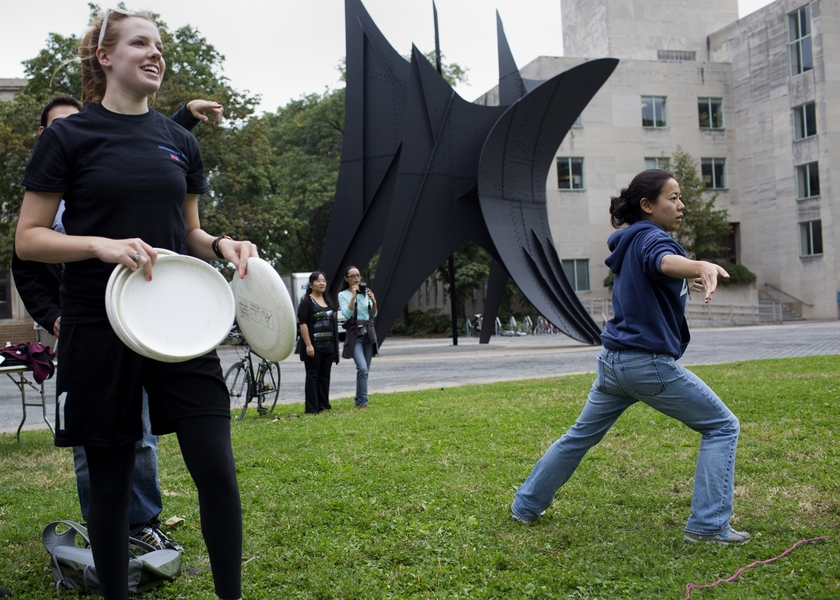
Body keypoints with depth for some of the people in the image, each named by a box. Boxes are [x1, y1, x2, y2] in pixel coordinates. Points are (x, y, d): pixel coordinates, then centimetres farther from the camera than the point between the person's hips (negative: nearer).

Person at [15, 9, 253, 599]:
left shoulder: (180, 141, 13)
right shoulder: (68, 136, 1)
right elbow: (28, 239, -1)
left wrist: (221, 245, -2)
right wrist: (102, 245, -18)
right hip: (99, 328, -3)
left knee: (217, 470, -4)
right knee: (110, 480, 6)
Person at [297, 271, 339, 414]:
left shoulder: (329, 301, 14)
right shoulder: (306, 302, -7)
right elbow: (302, 323, -14)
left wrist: (334, 345, 14)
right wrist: (308, 345, -21)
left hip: (328, 345, 6)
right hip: (314, 345, -6)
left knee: (325, 375, 10)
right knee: (312, 376, -2)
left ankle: (324, 404, 17)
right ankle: (312, 408, 1)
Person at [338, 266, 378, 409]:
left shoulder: (366, 292, 9)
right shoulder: (343, 295, -1)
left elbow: (374, 315, 10)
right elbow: (346, 314, -14)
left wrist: (374, 302, -8)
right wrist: (353, 297, -19)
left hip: (369, 332, 4)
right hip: (355, 334, -4)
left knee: (365, 370, 5)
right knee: (362, 368, -18)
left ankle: (359, 401, 15)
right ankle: (362, 401, -11)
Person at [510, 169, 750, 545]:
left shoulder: (631, 242, 14)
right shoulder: (651, 238, -12)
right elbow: (665, 261, -38)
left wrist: (683, 282, 45)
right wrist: (701, 266, -59)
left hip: (613, 360, 9)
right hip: (649, 363, -9)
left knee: (580, 435, 22)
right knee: (722, 427, 4)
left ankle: (525, 506, 31)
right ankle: (708, 526, 0)